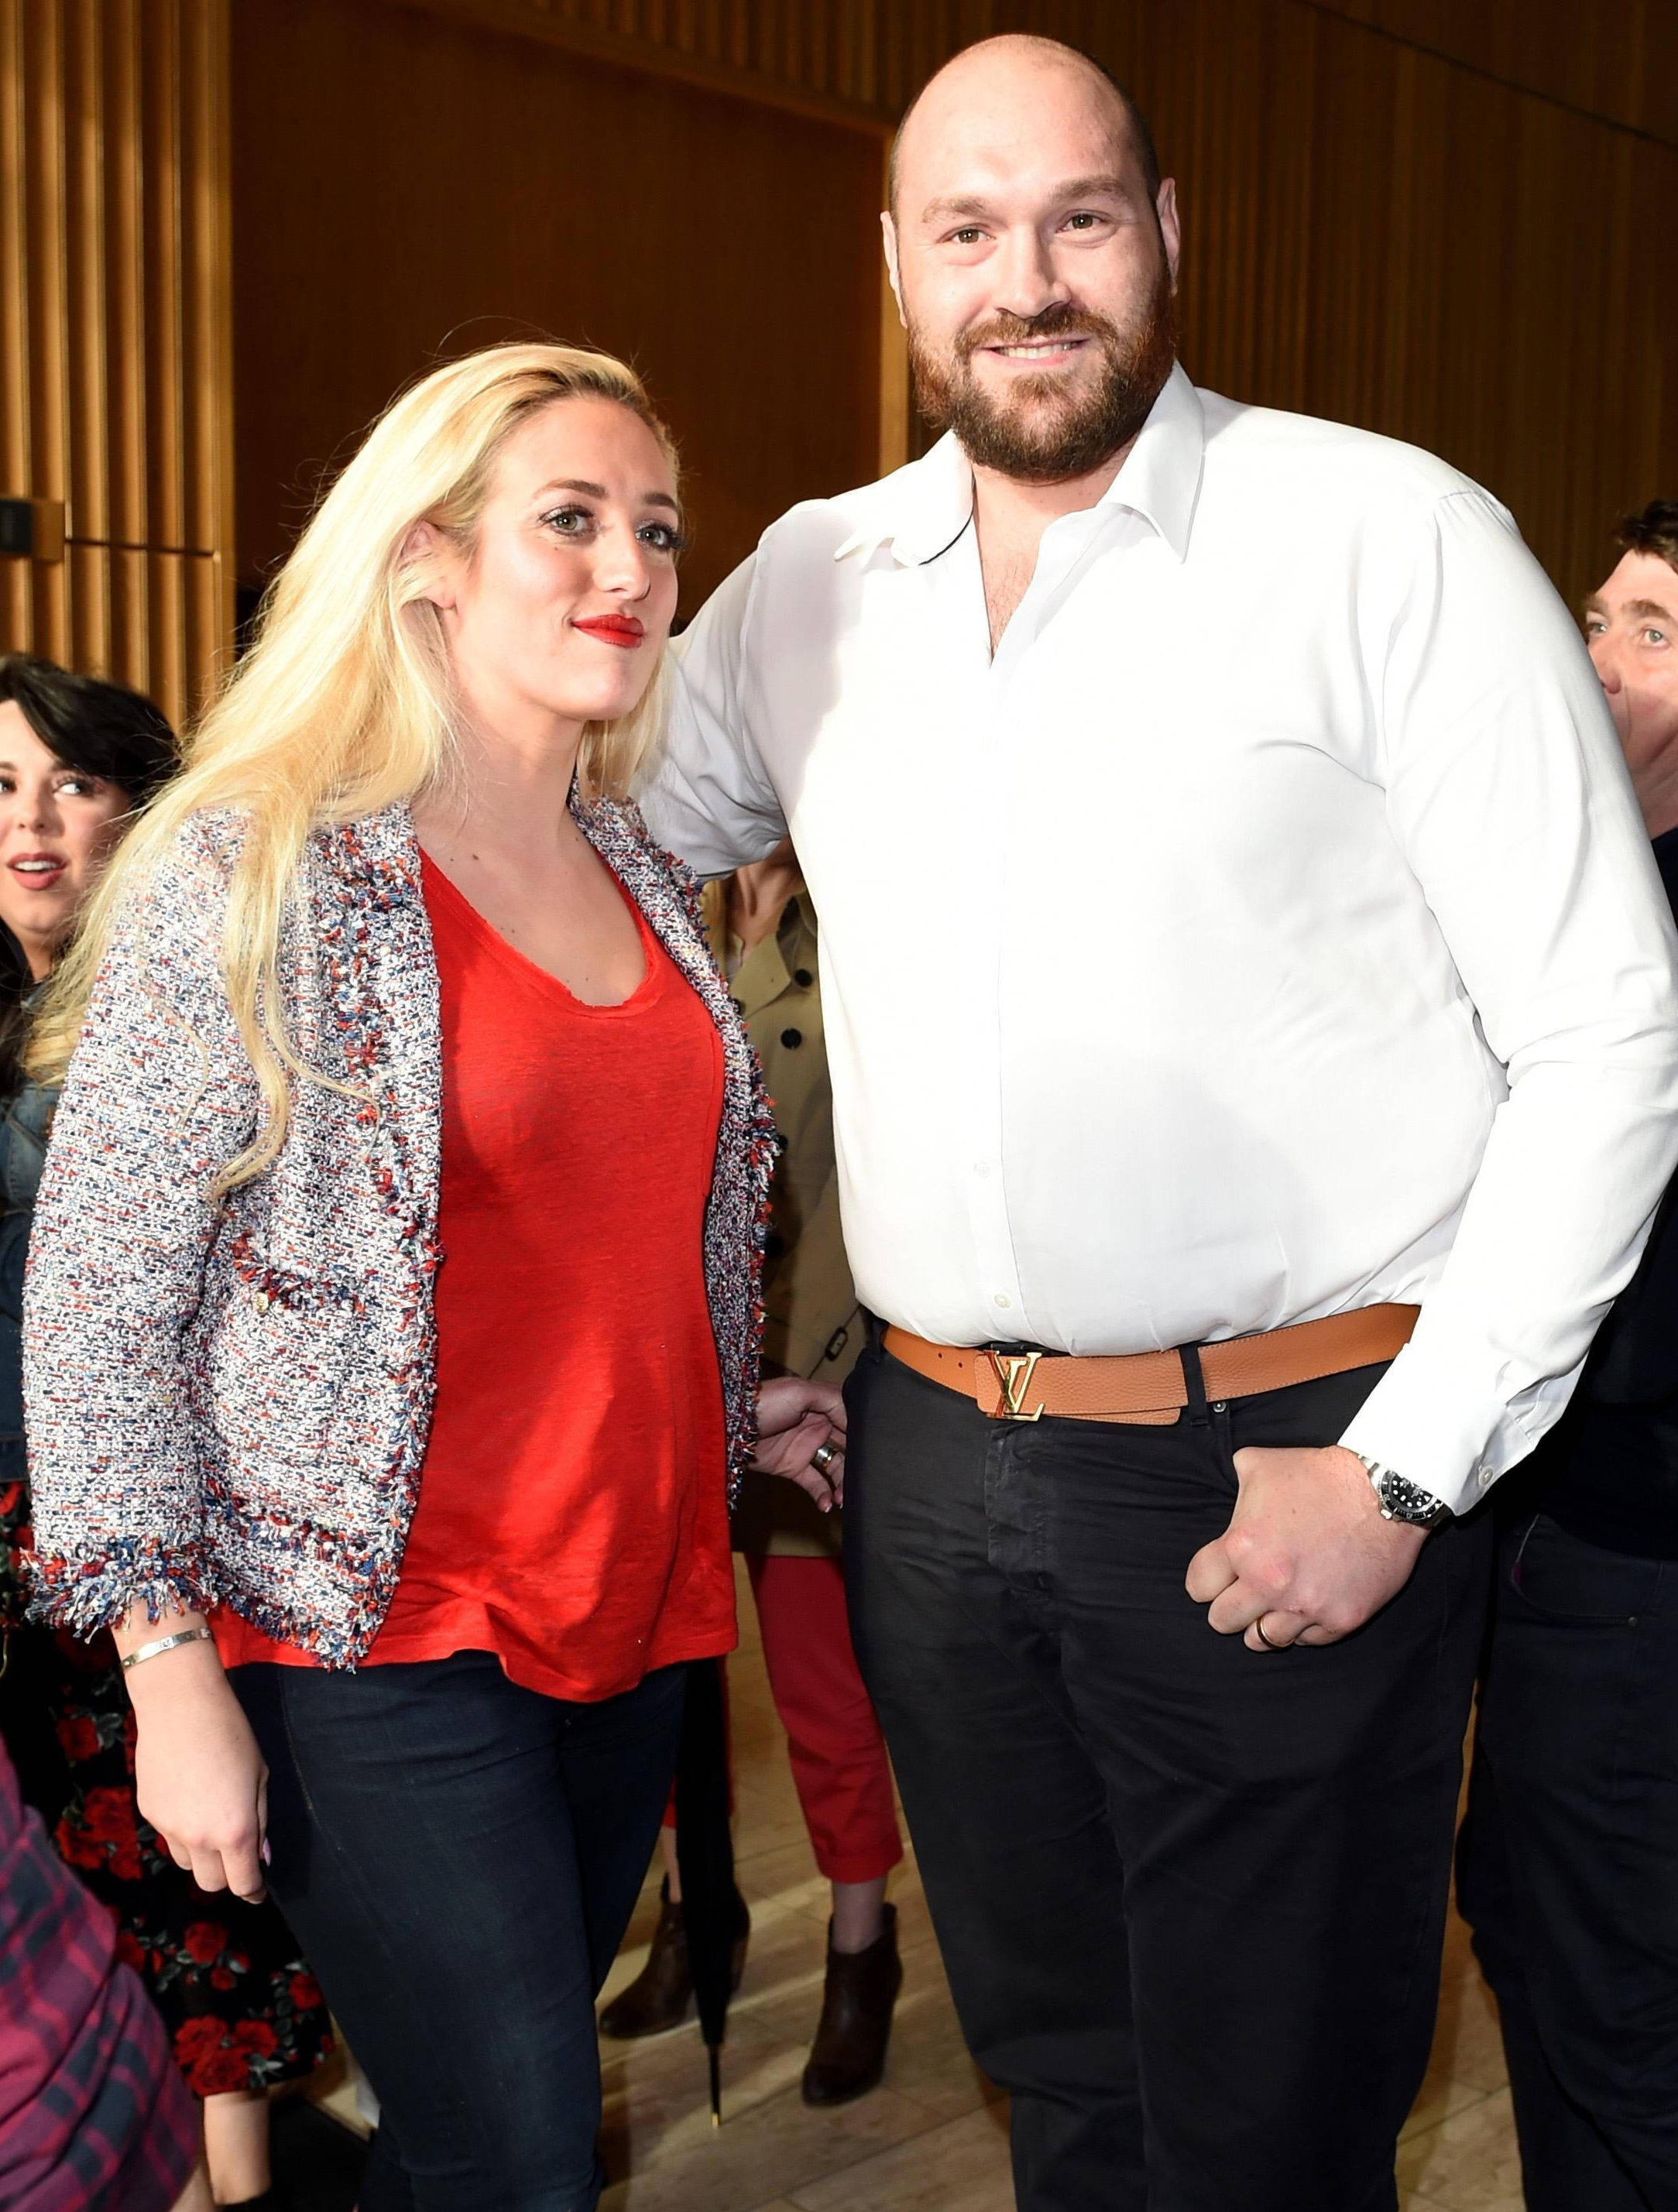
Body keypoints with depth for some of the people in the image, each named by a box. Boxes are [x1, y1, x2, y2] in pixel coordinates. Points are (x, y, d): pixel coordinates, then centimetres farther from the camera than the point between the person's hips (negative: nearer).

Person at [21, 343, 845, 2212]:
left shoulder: (645, 882, 9)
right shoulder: (250, 880, -12)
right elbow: (93, 1301, -12)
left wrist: (734, 1410, 9)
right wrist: (172, 1673, -13)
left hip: (635, 1604, 7)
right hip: (385, 1639, -6)